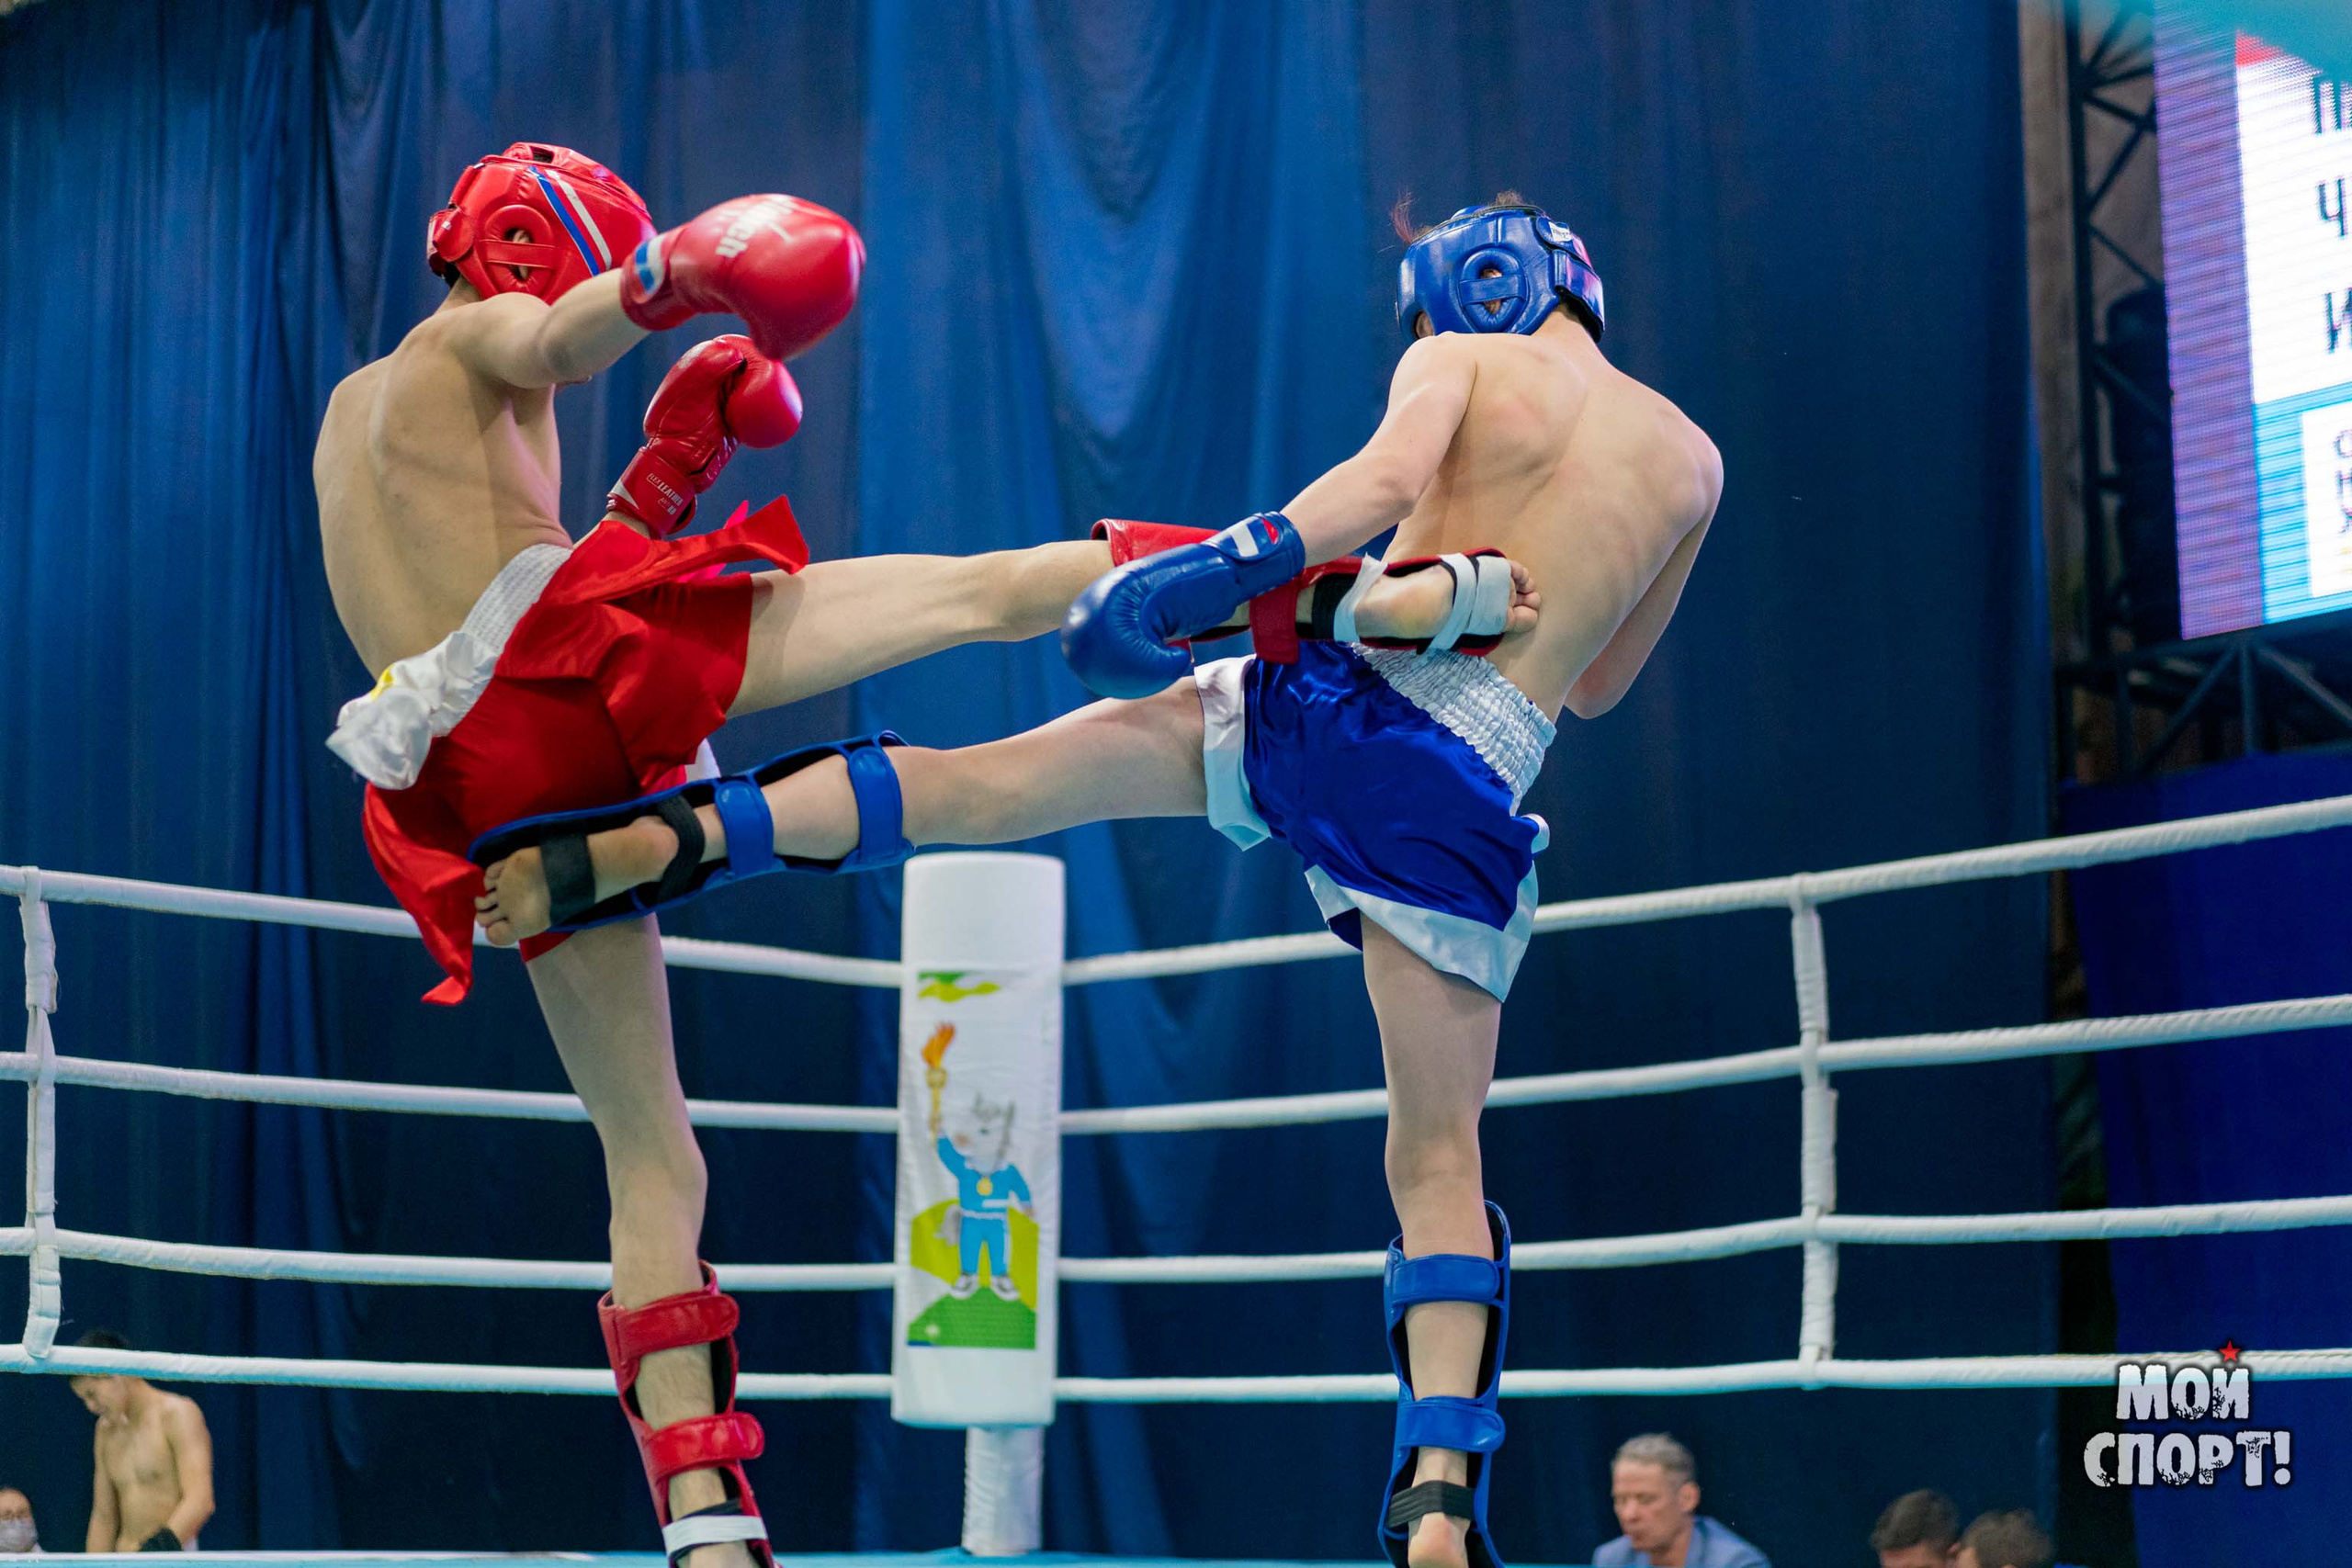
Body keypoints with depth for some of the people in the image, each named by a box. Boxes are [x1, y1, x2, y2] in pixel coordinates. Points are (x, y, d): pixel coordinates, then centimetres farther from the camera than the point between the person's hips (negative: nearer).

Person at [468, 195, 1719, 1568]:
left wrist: (1217, 569, -22)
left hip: (1330, 696, -2)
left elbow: (1386, 479, -15)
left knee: (974, 782, 5)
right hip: (1466, 790, 2)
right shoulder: (1695, 459, 21)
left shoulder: (1459, 359, 9)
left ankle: (655, 838, -8)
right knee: (1441, 1162, 5)